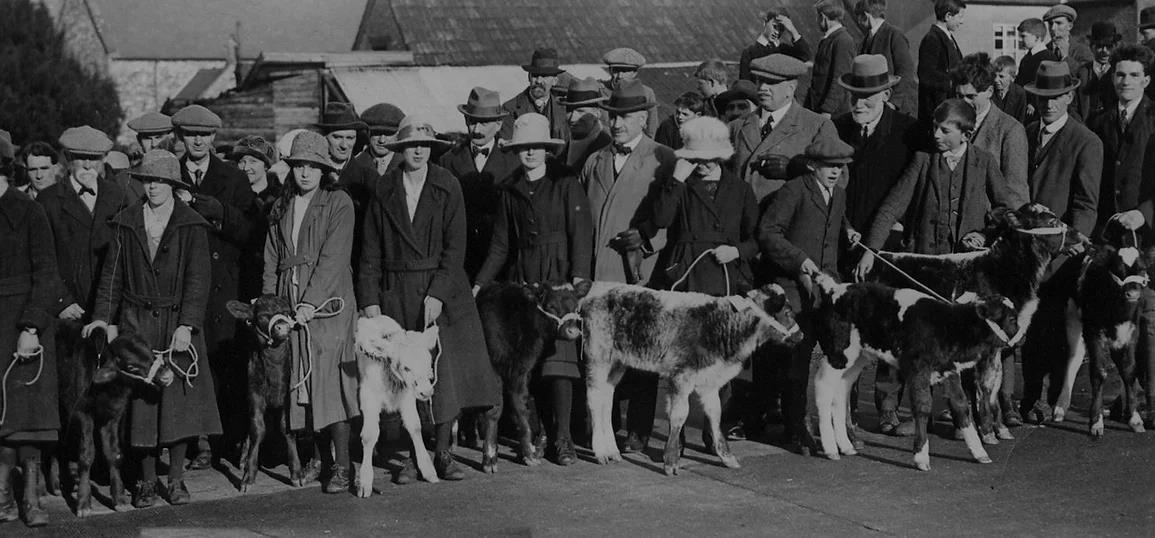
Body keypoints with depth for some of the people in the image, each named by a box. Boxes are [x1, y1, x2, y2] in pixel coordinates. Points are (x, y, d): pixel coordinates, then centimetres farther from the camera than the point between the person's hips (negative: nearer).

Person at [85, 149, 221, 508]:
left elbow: (198, 280, -7)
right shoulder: (127, 223, 7)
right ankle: (146, 481, 10)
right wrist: (102, 316, -3)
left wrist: (186, 325, -17)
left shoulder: (192, 226, -1)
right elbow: (113, 273, 8)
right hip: (136, 324, 2)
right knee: (140, 401, 0)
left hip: (177, 324, -2)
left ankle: (176, 479, 10)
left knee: (179, 401, -1)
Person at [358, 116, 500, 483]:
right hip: (397, 296, 1)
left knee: (447, 372, -3)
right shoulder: (384, 192, 5)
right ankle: (413, 456, 8)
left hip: (442, 290, -1)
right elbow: (371, 251, 7)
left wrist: (437, 294, -13)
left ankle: (443, 454, 7)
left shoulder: (447, 187, 1)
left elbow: (455, 246, -4)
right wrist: (370, 300, -1)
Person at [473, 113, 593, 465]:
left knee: (558, 356, -13)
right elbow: (501, 244, 17)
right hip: (521, 282, 4)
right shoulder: (510, 189, 14)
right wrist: (479, 284, 10)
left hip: (559, 279, -4)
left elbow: (581, 234, -3)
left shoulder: (566, 184, 1)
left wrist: (578, 278, -15)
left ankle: (562, 438, -12)